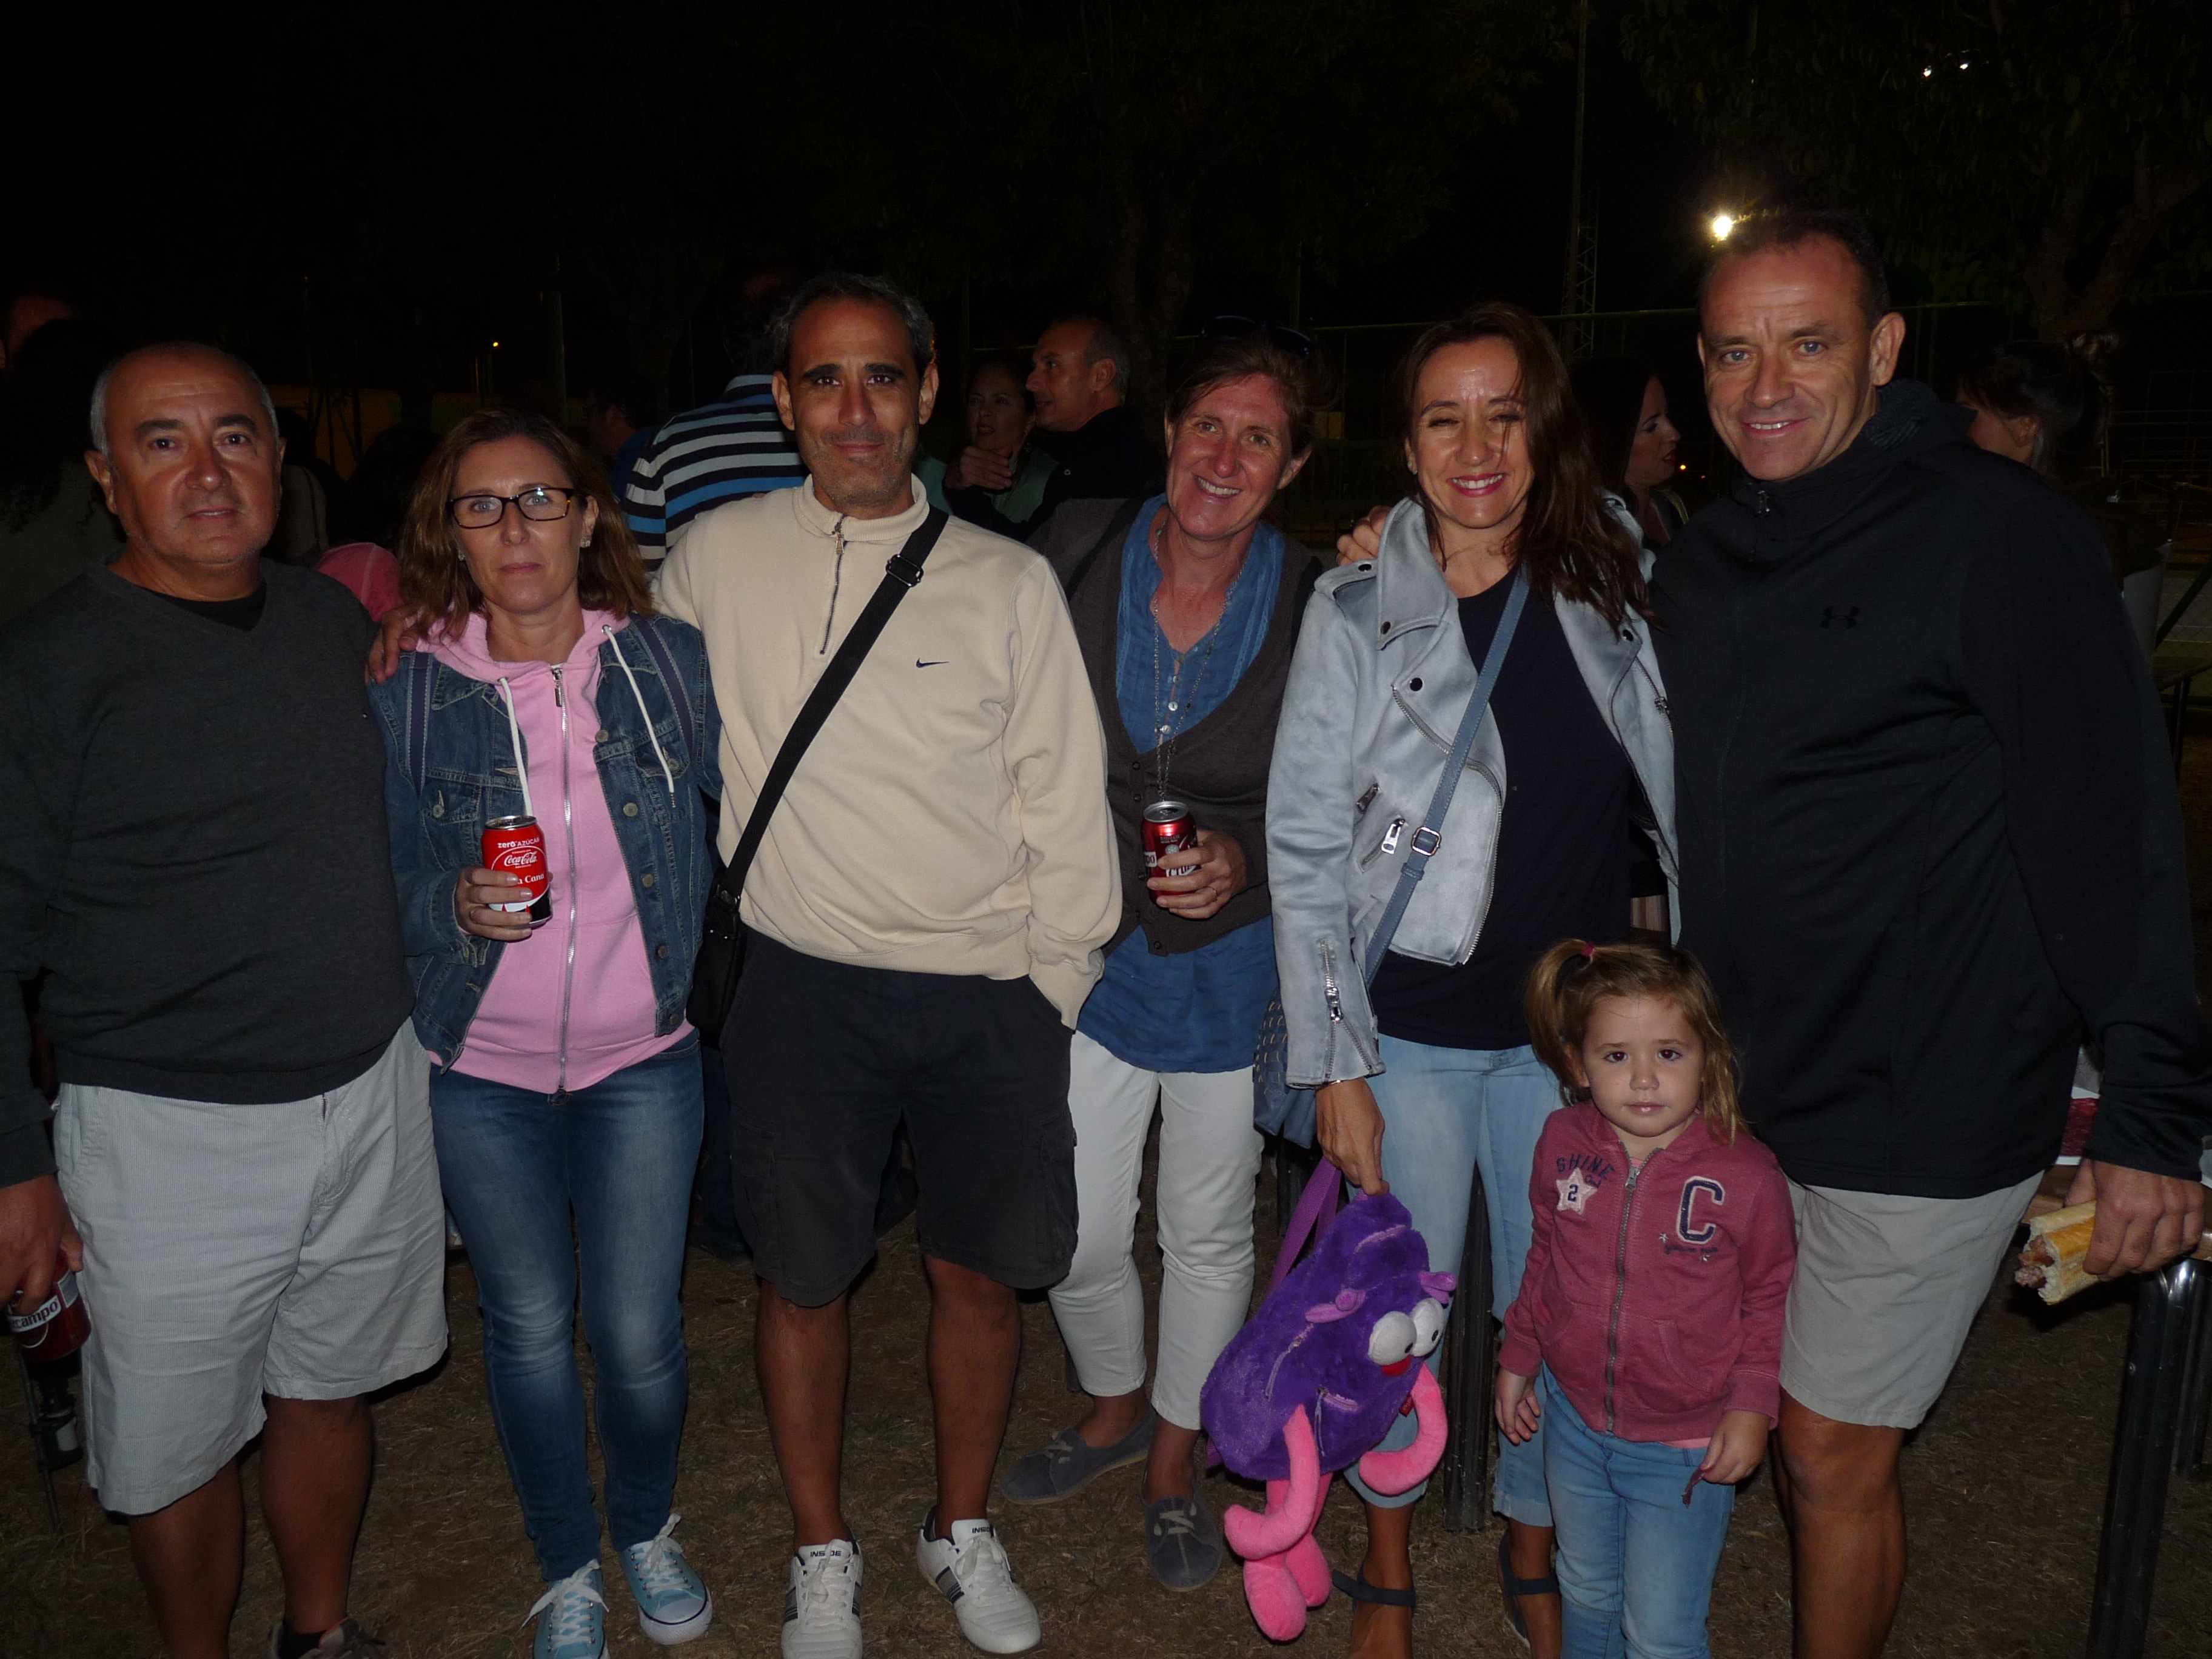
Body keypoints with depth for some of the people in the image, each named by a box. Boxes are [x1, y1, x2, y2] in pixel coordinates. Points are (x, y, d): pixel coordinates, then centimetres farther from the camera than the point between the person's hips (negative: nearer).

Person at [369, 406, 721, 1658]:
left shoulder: (669, 660, -6)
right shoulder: (407, 688, -6)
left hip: (644, 1062, 0)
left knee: (639, 1332, 8)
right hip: (481, 1074, 0)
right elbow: (388, 886, -1)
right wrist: (459, 907, -21)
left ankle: (649, 1532, 39)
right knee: (530, 1330, 14)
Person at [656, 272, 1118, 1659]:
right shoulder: (714, 561, 1)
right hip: (804, 984, 0)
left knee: (981, 1273, 11)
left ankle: (964, 1530, 36)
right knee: (804, 1280, 11)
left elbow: (1064, 801, 3)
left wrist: (1052, 984, 1)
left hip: (991, 989, 1)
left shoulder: (1010, 582, 0)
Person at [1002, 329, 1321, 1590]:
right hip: (1087, 949, 1)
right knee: (1075, 1233, 8)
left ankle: (1175, 1468, 39)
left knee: (1210, 1233, 14)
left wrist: (1247, 858, -20)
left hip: (1232, 959, -1)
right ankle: (1116, 1409, 41)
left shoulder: (1313, 608, -10)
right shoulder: (1075, 556, -8)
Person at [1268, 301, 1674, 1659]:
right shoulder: (1358, 613, -6)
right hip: (1412, 1031, -2)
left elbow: (1681, 794, 8)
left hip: (1574, 1032, 2)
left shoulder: (1611, 589, 1)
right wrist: (1333, 1062, -9)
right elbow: (1306, 847, -6)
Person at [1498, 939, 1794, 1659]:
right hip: (1574, 1419, 4)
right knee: (1586, 1592, 25)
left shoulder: (1746, 1175, -21)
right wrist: (1518, 1359, 12)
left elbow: (1772, 1298, -7)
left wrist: (1752, 1407, -12)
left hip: (1686, 1446, -4)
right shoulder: (1563, 1143, -10)